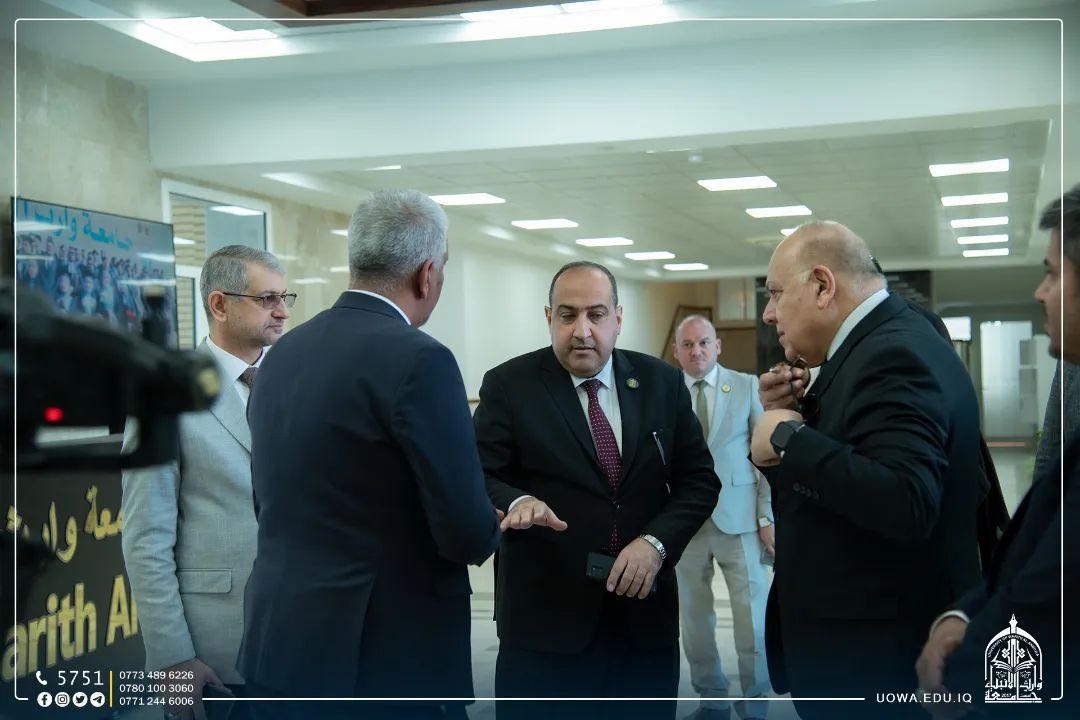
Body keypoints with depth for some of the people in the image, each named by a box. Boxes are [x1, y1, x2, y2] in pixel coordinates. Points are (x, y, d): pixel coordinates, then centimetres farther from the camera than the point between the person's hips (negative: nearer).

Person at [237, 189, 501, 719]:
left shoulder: (284, 353, 6)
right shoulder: (418, 360, -17)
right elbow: (469, 534, -18)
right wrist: (487, 529, 3)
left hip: (281, 643, 7)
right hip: (386, 660, -7)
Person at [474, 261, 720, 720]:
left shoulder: (662, 382, 6)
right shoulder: (508, 385, -3)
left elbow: (698, 478, 5)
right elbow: (479, 479, -7)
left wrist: (657, 541, -11)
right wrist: (518, 501, -29)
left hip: (645, 611, 3)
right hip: (545, 615, -3)